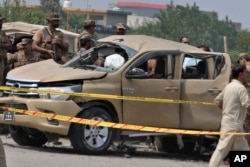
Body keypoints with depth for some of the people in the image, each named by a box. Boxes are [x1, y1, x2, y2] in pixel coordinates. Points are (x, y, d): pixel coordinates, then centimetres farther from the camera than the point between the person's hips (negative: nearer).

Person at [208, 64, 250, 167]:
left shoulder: (229, 86, 13)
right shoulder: (240, 88, -15)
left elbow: (217, 101, 20)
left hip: (228, 121, 10)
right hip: (233, 124, -10)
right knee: (222, 149, -6)